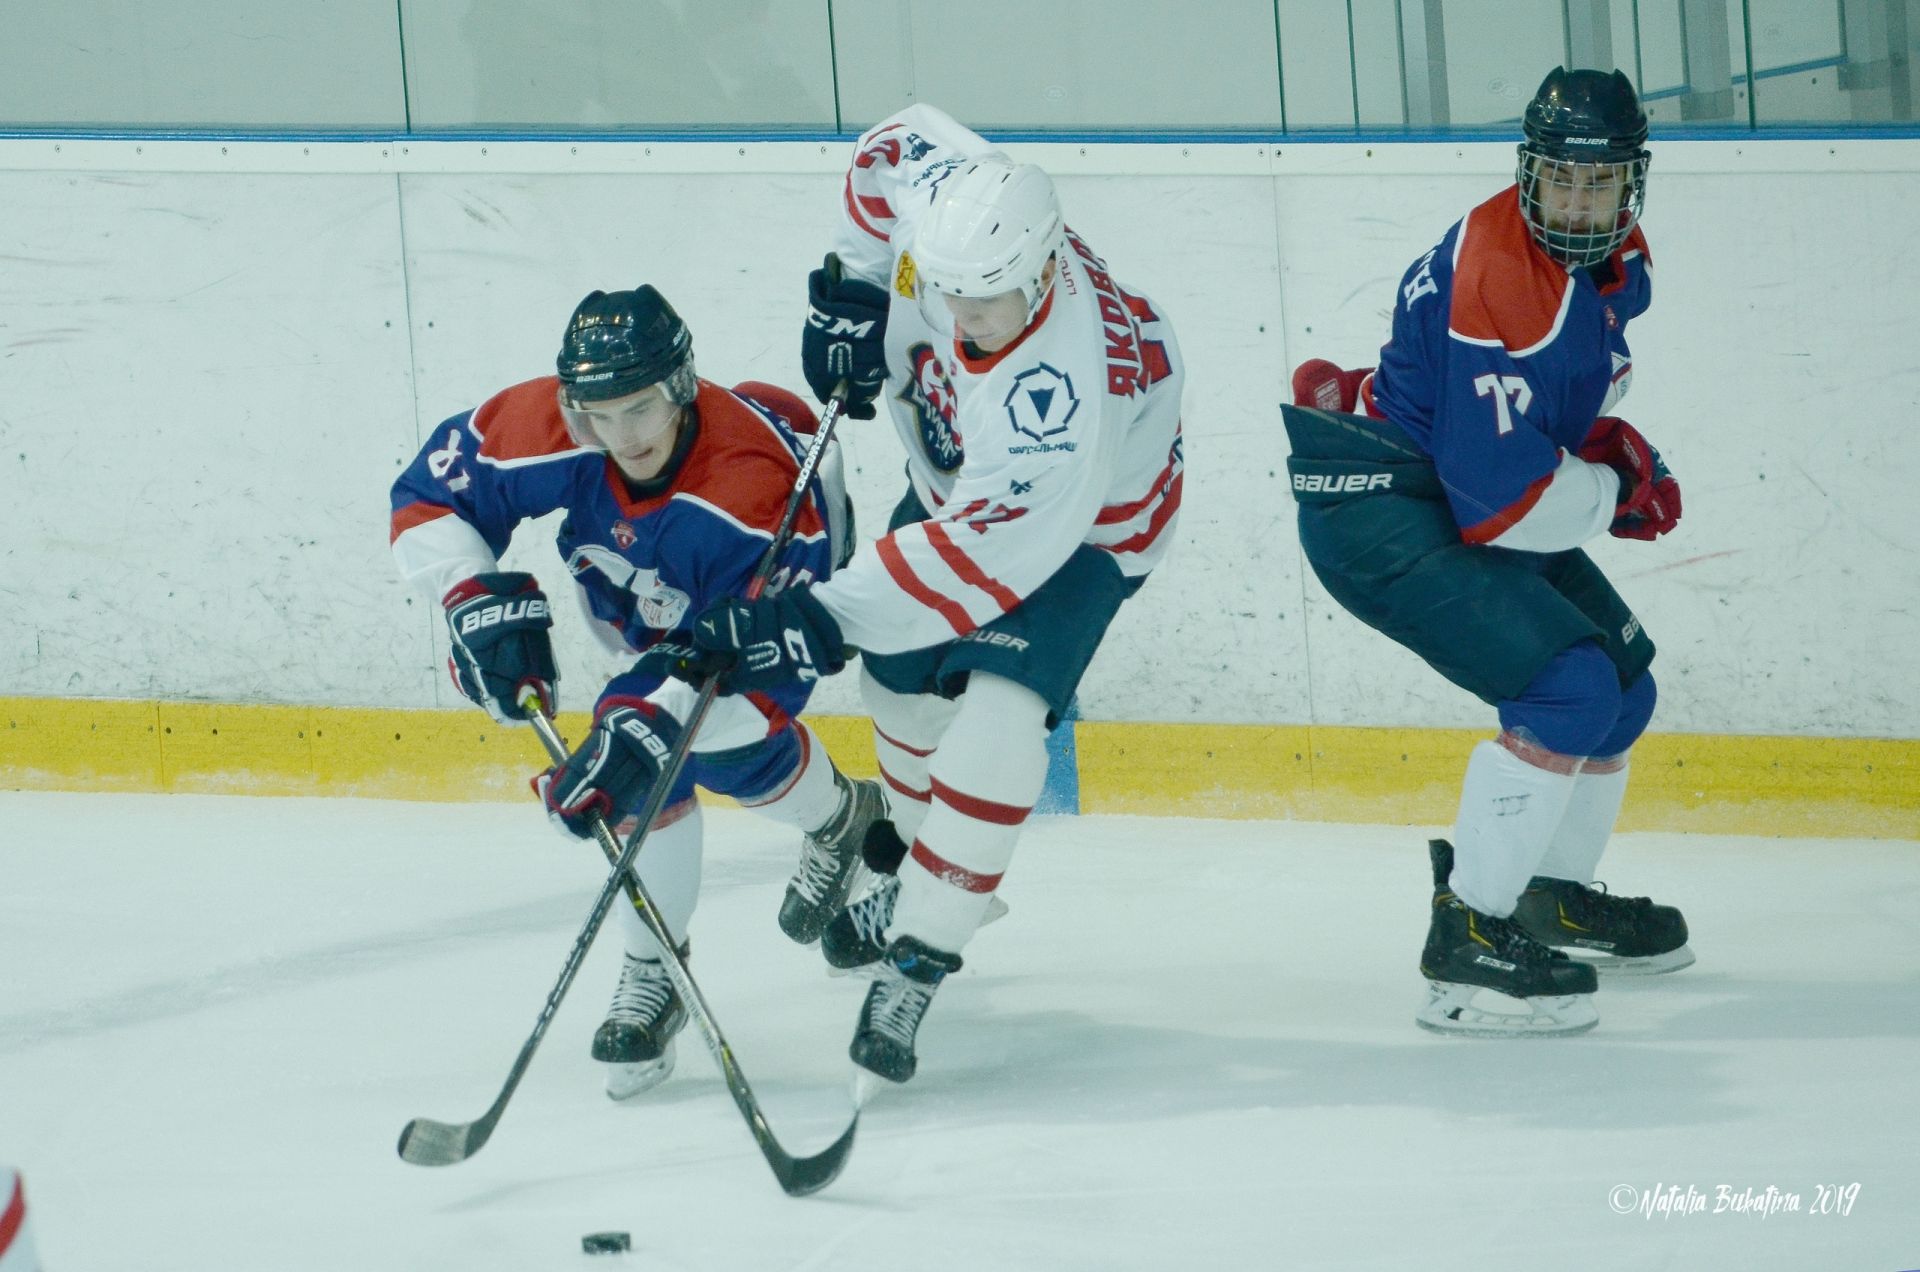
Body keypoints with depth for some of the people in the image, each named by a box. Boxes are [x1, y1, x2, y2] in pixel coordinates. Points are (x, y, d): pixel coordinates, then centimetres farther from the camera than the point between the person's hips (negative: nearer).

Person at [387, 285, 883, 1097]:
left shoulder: (756, 483, -46)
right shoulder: (541, 430, -34)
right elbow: (427, 499, -21)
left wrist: (649, 720, -56)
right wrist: (479, 598, -38)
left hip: (768, 581, -4)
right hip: (643, 606, 4)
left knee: (723, 741, -19)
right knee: (649, 768, -11)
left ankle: (842, 818, 16)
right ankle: (652, 977, 5)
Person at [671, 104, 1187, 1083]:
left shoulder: (1054, 389, -46)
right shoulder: (939, 189, -30)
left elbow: (984, 547, -44)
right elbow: (896, 144, -5)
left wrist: (825, 621, -44)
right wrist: (854, 284, -11)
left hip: (1085, 520, -7)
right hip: (956, 473, 7)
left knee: (996, 710, -24)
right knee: (901, 677, 16)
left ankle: (919, 957, -18)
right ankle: (910, 872, 40)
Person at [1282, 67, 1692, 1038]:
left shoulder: (1616, 258, 3)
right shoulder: (1499, 279, -28)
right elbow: (1504, 502, -29)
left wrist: (1615, 447, 3)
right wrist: (1620, 492, -12)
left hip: (1456, 502, 10)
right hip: (1377, 511, -10)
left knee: (1623, 685, 19)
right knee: (1569, 691, -22)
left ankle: (1557, 900, 39)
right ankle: (1466, 940, -19)